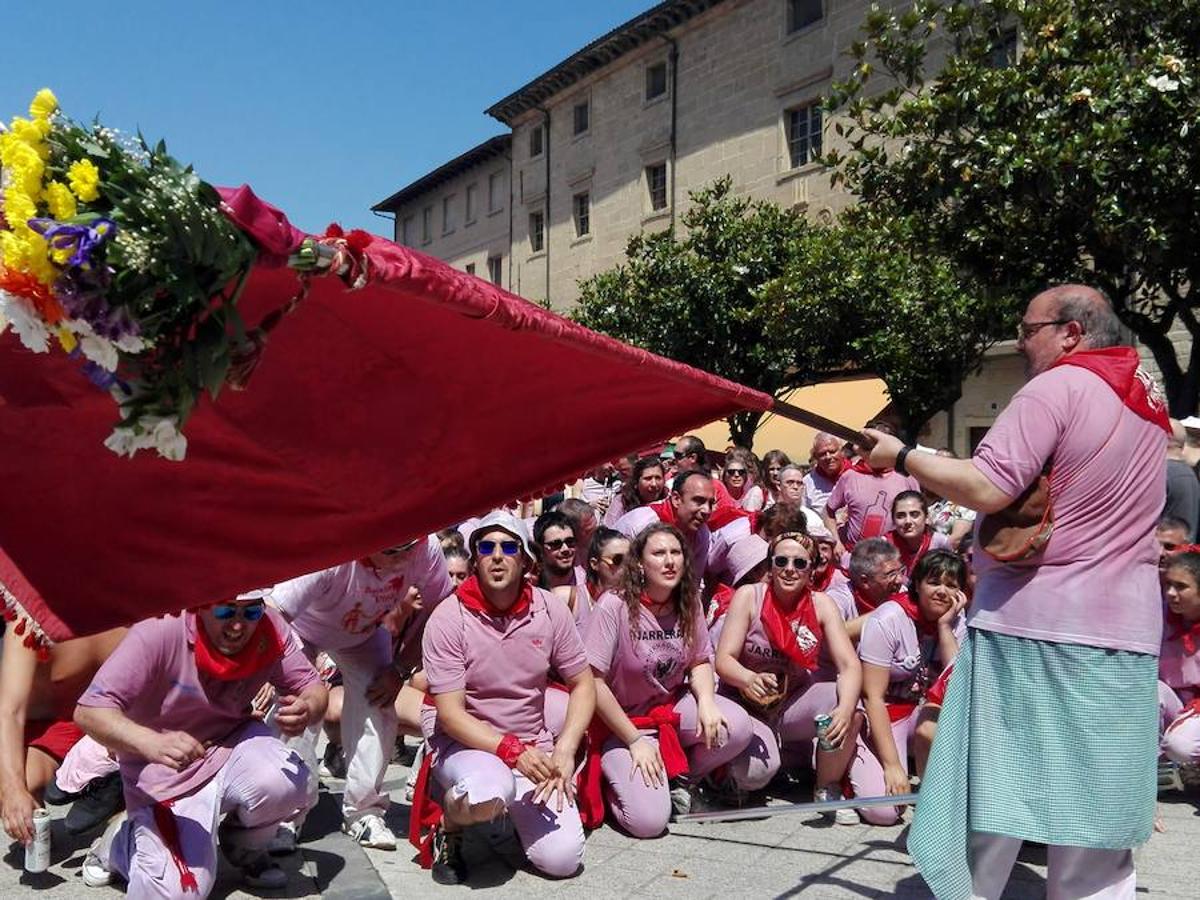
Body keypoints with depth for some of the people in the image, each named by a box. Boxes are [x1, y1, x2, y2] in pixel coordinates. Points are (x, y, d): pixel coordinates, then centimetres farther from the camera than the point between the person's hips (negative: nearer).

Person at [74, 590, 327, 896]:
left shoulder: (270, 630, -16)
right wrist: (152, 743, -47)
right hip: (166, 777, -3)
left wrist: (307, 709, -33)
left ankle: (244, 847, 7)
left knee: (283, 782, -29)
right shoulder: (159, 633, -26)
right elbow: (89, 712, -27)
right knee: (179, 890, -18)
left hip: (232, 746, 3)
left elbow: (312, 687, -8)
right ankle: (121, 841, 17)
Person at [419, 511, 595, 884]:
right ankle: (448, 828, -1)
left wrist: (564, 752, -10)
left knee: (562, 859, -12)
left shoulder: (550, 609, -4)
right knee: (489, 793, -37)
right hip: (466, 742, -3)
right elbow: (450, 713, -16)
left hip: (534, 746, 3)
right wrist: (513, 751, -26)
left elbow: (582, 683, 3)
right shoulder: (448, 619, -14)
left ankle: (520, 809, 21)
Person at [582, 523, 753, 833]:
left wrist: (706, 702, -16)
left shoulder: (688, 603, -4)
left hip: (674, 705, 5)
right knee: (649, 820, -21)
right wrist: (635, 741, -16)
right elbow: (593, 681, -19)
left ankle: (679, 777, 4)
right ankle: (618, 775, 13)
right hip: (623, 719, -5)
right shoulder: (614, 606, -21)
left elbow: (700, 662, 6)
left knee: (737, 727, -23)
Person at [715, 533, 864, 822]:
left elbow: (850, 665, -16)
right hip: (747, 706, -2)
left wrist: (846, 709, -37)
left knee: (852, 709, -26)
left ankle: (828, 788, 1)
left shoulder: (821, 604, -7)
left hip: (793, 705, 3)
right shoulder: (749, 596, -13)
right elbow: (723, 660, -18)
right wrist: (750, 680, -41)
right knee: (757, 770, -30)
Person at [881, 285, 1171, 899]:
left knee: (991, 797, 5)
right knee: (1096, 819, 12)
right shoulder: (1148, 400, 14)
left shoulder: (1057, 386, -11)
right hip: (1123, 629, 7)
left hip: (1032, 622, -7)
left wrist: (901, 456, -6)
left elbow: (987, 489, -19)